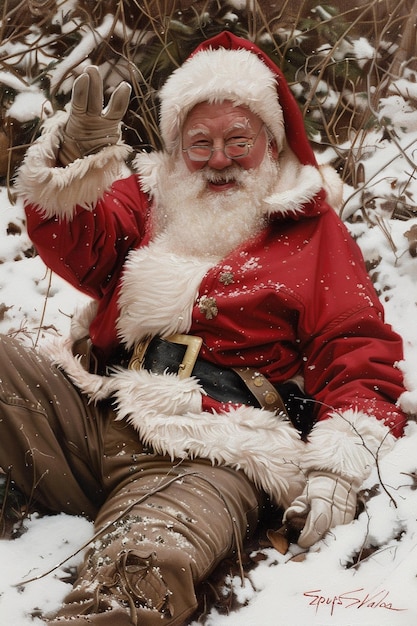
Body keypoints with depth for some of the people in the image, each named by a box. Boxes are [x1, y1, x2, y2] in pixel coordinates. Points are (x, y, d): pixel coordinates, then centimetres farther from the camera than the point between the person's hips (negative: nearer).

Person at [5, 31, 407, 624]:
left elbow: (359, 357, 10)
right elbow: (76, 249, 6)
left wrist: (337, 468, -7)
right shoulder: (147, 199, 26)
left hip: (205, 455, -4)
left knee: (142, 572, -39)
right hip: (84, 405, 5)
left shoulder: (313, 231, 18)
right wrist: (77, 159, -16)